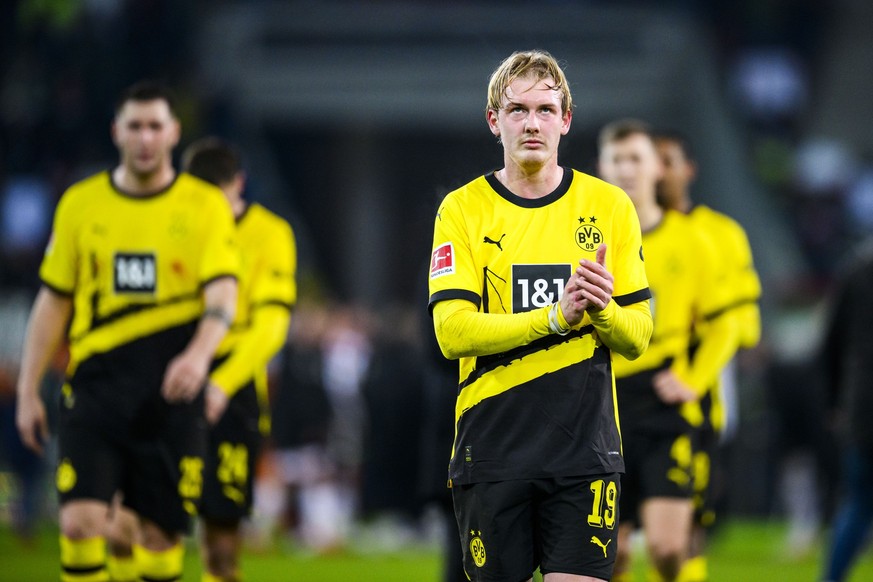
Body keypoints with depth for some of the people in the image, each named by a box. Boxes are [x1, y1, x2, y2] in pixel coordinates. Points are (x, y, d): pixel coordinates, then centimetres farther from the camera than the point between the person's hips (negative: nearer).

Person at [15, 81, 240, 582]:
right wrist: (28, 390, 10)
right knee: (80, 521, -14)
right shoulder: (80, 204, 8)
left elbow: (223, 295, -8)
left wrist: (199, 354, -28)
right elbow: (53, 301, 13)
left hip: (172, 394, -1)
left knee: (162, 531, 2)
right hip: (96, 386, 1)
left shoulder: (206, 206, 3)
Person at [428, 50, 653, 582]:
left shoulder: (609, 205, 6)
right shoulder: (463, 209, 2)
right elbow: (452, 332, -10)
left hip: (584, 449, 0)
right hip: (491, 449, 0)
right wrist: (557, 316, -22)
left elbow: (638, 338, 4)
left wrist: (604, 309, -19)